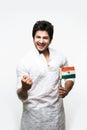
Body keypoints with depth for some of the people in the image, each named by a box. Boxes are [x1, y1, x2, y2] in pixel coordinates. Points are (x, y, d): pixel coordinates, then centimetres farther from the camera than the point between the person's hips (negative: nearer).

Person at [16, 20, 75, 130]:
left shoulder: (60, 57, -1)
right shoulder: (24, 61, -13)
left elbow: (70, 77, 13)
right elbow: (22, 97, -13)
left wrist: (66, 90, -8)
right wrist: (24, 88, -35)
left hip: (56, 111, 3)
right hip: (34, 114, -3)